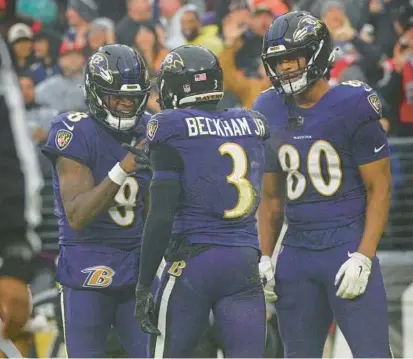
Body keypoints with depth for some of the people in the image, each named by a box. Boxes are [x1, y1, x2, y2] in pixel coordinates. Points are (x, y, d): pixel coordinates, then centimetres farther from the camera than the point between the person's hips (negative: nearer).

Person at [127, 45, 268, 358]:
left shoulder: (172, 128, -6)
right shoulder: (251, 124, 9)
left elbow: (161, 216, -11)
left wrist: (144, 285, -7)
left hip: (192, 261, -4)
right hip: (245, 263, 4)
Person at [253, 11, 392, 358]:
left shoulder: (352, 106, -8)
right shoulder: (272, 112, 9)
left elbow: (379, 189, -7)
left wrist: (363, 258, -14)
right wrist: (264, 257, 9)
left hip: (348, 244, -6)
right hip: (297, 249, 6)